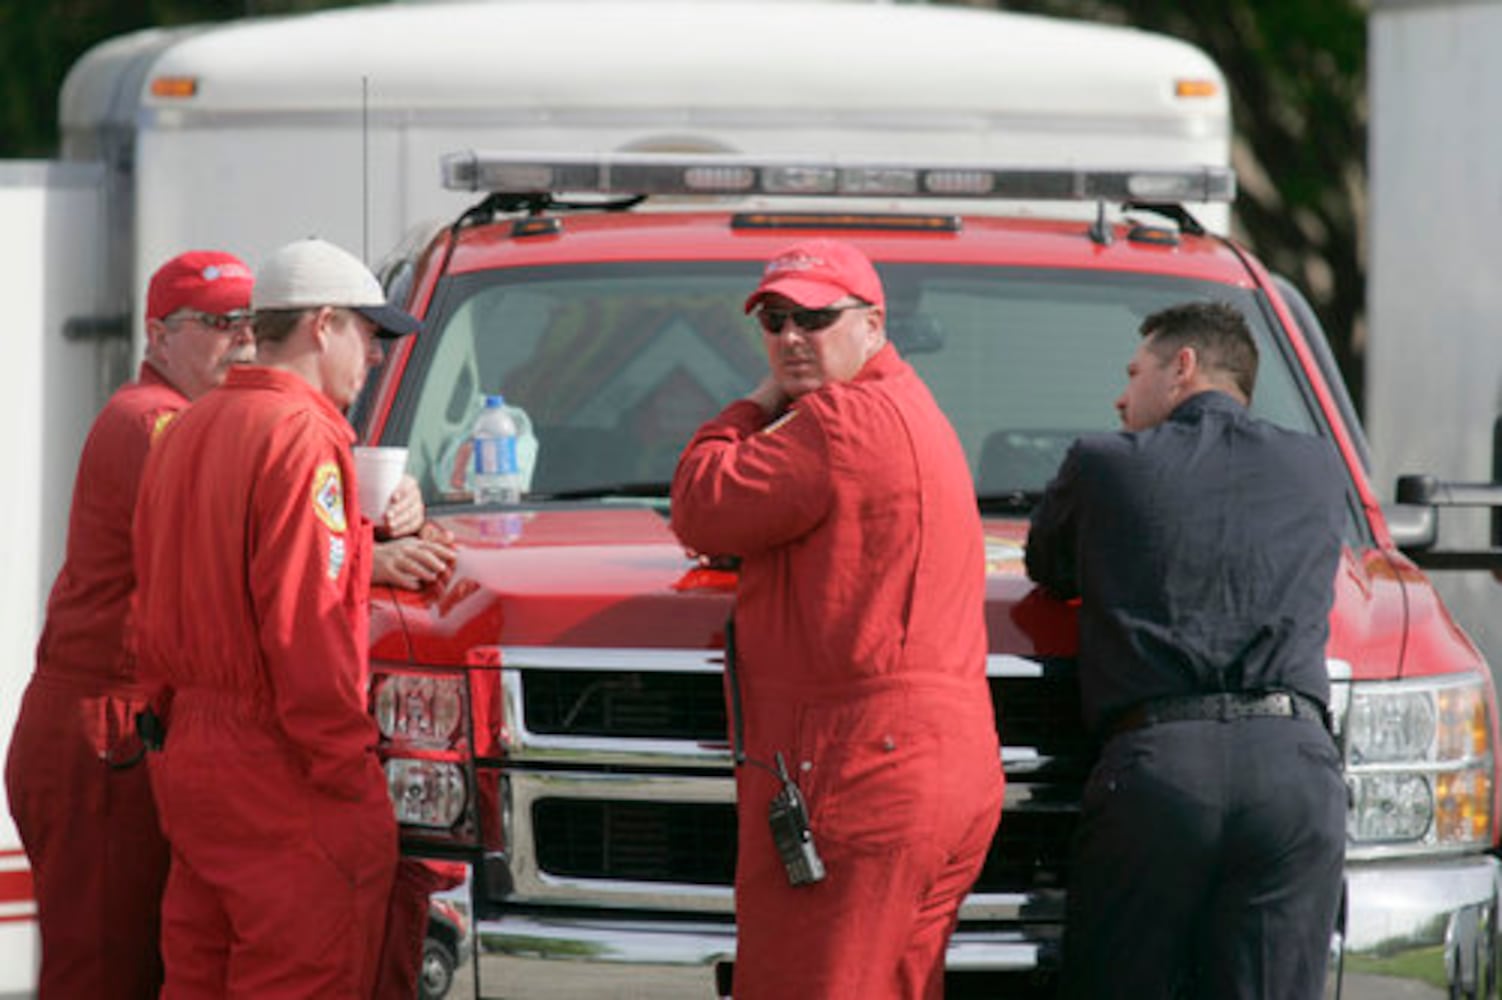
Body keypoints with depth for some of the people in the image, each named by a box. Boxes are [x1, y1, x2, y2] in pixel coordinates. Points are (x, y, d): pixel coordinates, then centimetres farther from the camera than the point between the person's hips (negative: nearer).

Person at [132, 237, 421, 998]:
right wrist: (348, 763, -15)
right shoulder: (303, 436, -13)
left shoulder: (187, 431, 15)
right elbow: (303, 623, -19)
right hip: (274, 772, -9)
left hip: (184, 755, 9)